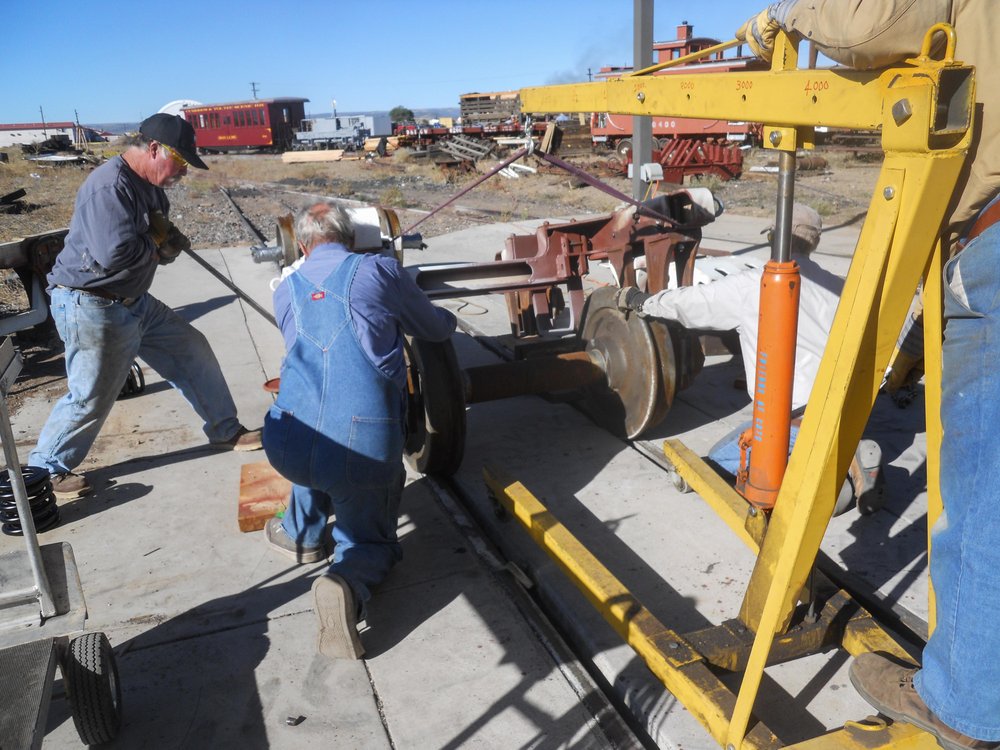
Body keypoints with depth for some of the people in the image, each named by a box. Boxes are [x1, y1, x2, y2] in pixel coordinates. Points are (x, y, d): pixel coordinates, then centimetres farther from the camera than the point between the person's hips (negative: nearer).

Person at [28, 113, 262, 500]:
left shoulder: (150, 185, 7)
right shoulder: (108, 187, -25)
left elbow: (161, 240, 15)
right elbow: (115, 253, -35)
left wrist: (168, 240, -11)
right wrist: (156, 246, -15)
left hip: (134, 302, 10)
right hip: (91, 308, -9)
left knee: (192, 352, 11)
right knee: (91, 398, 1)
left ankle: (226, 431, 26)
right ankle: (45, 471, 24)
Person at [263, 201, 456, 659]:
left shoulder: (285, 291, 17)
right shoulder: (379, 270, 5)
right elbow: (438, 330, 18)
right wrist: (445, 318, 43)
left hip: (287, 447, 4)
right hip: (365, 449, -3)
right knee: (369, 541, 21)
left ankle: (301, 534, 40)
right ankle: (348, 582, -12)